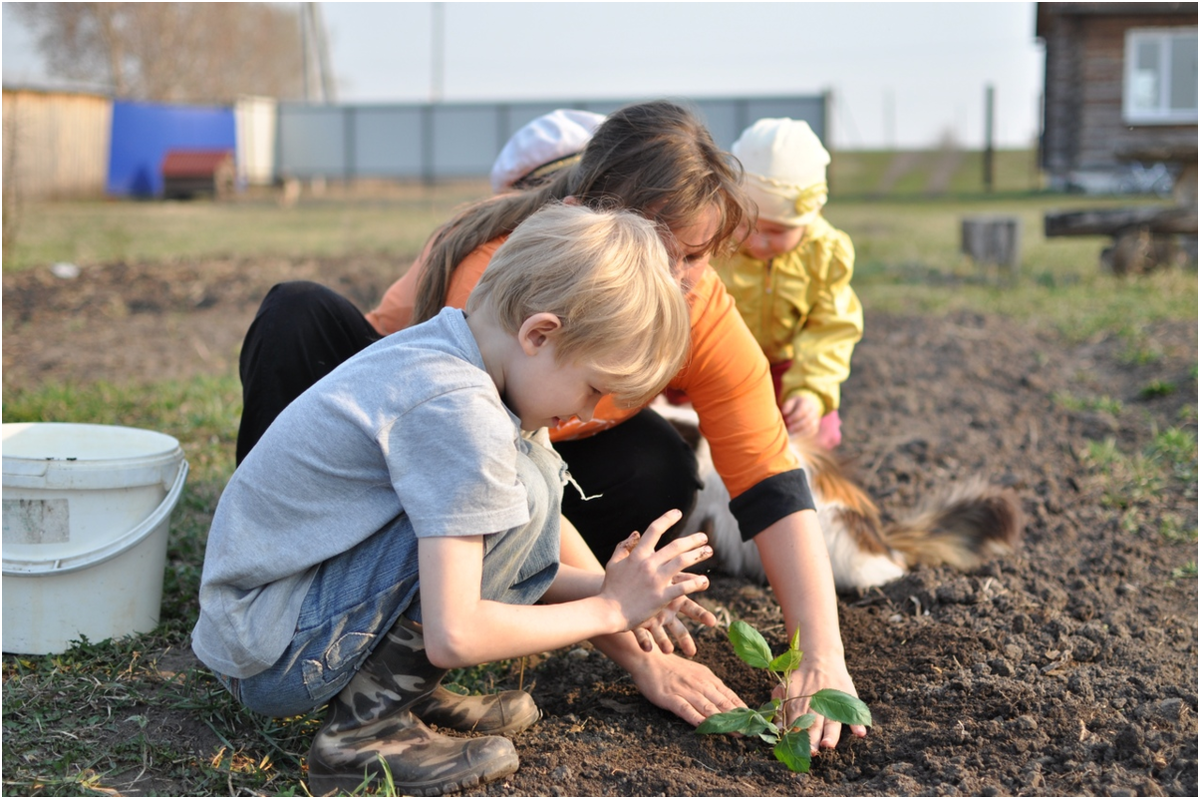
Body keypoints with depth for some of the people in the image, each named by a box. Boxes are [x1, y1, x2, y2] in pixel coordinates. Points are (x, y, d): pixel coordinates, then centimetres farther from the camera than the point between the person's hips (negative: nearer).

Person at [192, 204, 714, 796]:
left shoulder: (434, 350, 5)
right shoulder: (457, 410, -24)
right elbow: (453, 636, -26)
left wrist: (602, 588, 6)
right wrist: (606, 610, -12)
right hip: (275, 659, -10)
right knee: (524, 489, -20)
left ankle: (398, 688, 5)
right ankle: (367, 726, -12)